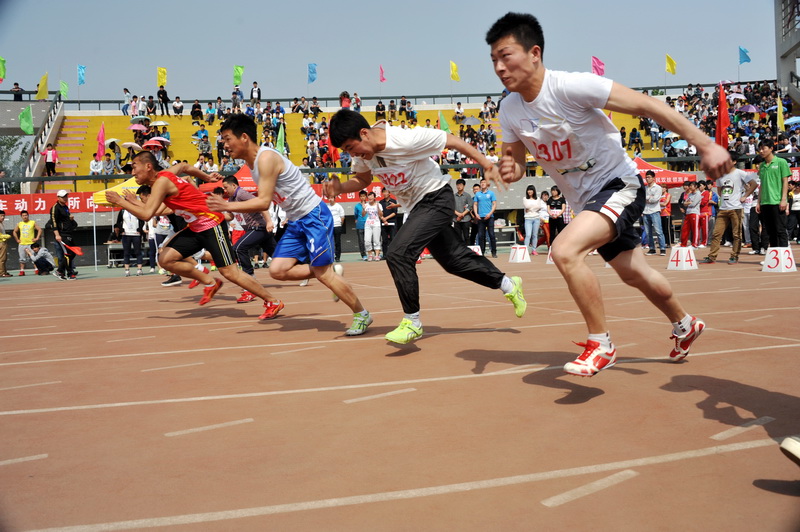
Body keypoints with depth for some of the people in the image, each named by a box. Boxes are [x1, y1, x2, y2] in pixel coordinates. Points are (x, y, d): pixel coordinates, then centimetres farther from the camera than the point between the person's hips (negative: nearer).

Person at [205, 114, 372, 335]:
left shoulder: (266, 158, -20)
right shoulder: (251, 162, 9)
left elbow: (264, 202, -24)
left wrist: (227, 206, -21)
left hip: (314, 215, -9)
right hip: (295, 221, 9)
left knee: (322, 272, -8)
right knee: (278, 270, -1)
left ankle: (362, 315, 8)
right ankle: (332, 270, 12)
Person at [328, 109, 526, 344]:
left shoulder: (407, 139, -30)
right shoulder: (362, 152, -8)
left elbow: (453, 140, -20)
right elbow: (363, 179, 11)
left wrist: (488, 166, -16)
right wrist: (340, 187, -11)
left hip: (436, 199, -8)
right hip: (417, 207, 8)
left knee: (398, 254, -21)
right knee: (454, 259, 16)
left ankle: (412, 321, -8)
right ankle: (508, 285, 35)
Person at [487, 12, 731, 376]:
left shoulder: (570, 86, -25)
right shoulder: (509, 110, -5)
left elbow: (646, 105, -24)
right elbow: (515, 158, 8)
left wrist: (705, 145, -27)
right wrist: (510, 170, -18)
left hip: (619, 185, -7)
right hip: (585, 201, 8)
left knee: (564, 250, -30)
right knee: (634, 274, 22)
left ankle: (601, 346, -13)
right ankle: (685, 325, 50)